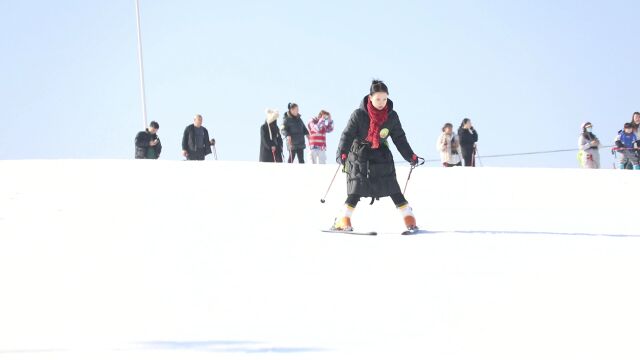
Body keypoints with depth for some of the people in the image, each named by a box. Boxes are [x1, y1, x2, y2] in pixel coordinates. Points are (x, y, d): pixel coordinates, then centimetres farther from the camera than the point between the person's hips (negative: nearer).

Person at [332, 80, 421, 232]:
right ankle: (342, 221, -5)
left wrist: (410, 156, 3)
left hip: (382, 156, 3)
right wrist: (342, 153, -28)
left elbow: (400, 139, 7)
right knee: (357, 191, -11)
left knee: (393, 190, -1)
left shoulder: (392, 116, -2)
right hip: (360, 157, -3)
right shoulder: (359, 115, -13)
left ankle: (410, 220, 4)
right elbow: (347, 134, -15)